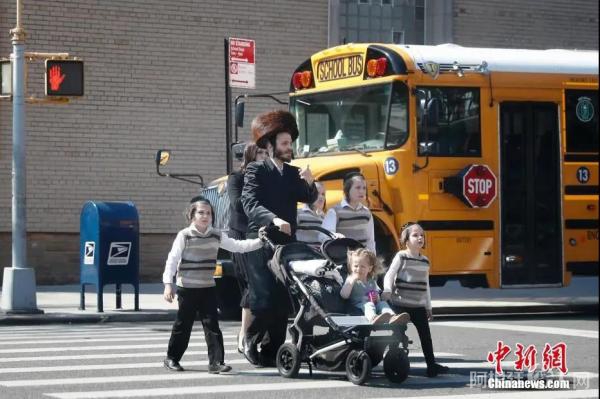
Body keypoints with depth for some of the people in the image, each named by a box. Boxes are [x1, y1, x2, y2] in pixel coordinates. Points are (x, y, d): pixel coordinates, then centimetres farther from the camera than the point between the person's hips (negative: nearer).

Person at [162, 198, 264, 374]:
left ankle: (216, 362, -6)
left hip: (208, 288, 4)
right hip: (187, 288, -4)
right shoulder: (184, 236, -7)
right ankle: (171, 358, 21)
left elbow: (237, 246, 11)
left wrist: (259, 242, 0)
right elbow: (172, 260, -8)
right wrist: (168, 284, -15)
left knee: (212, 325, -4)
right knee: (183, 325, 5)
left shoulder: (217, 236, 6)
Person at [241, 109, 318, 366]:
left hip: (286, 243, 6)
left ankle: (272, 350, 11)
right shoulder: (256, 171, -3)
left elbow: (309, 200, 7)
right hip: (262, 243, -6)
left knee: (283, 299, 4)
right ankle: (251, 339, 12)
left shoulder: (293, 173, 15)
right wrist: (273, 219, -31)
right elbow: (250, 203, -16)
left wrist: (309, 184, -14)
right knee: (263, 297, -11)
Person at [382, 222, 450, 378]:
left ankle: (431, 365, 6)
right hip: (401, 305, -5)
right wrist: (387, 290, -31)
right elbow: (389, 275, -13)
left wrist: (428, 307, 19)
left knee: (425, 335, 4)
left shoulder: (424, 261, 12)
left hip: (419, 306, 6)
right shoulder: (401, 257, -5)